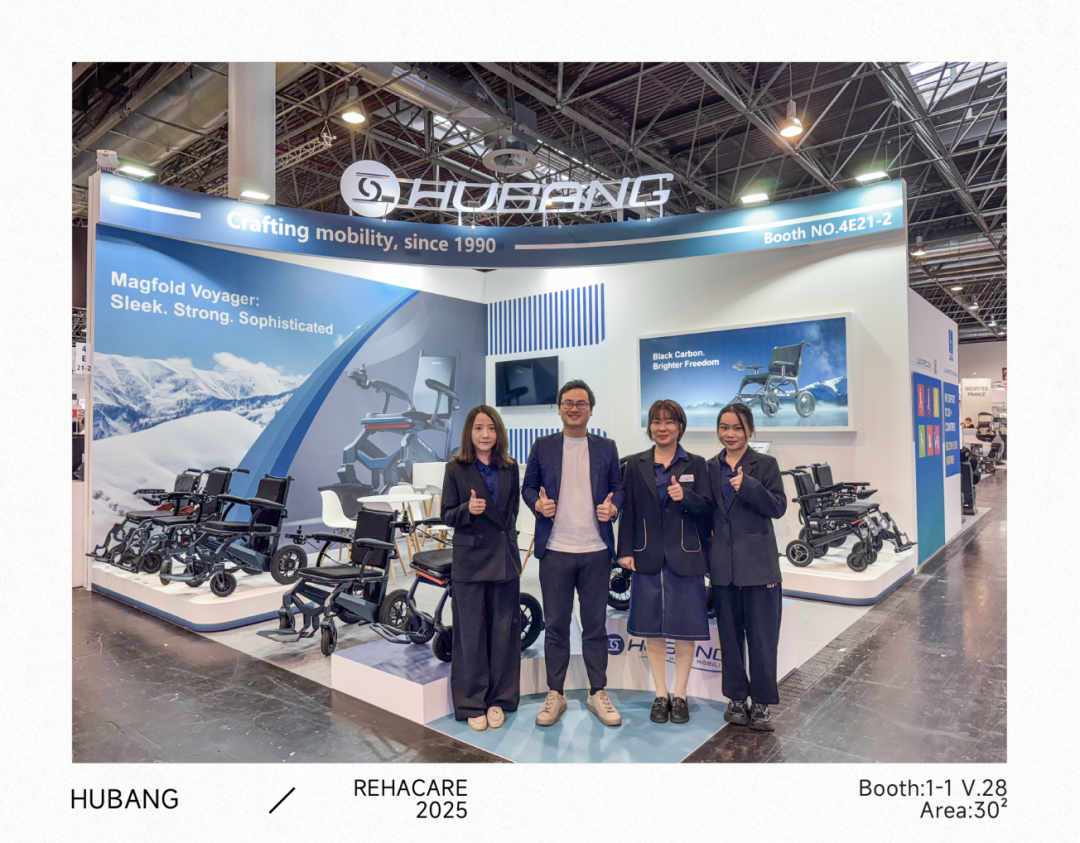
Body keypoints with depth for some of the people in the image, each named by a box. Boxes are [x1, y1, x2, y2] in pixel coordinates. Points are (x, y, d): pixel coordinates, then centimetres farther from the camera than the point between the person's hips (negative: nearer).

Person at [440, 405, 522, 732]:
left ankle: (498, 699, 24)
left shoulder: (509, 468, 6)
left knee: (503, 631, 8)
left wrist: (509, 538, 9)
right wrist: (467, 509, -21)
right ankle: (473, 703, 18)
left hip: (505, 558, 3)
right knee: (471, 634, 3)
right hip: (470, 560, -2)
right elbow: (447, 515, -2)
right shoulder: (456, 469, -2)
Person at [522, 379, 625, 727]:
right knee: (555, 625, 8)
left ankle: (598, 693, 23)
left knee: (595, 624, 9)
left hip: (596, 550, 1)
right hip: (555, 550, 0)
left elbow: (618, 487, 10)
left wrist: (614, 507, -10)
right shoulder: (543, 446, 6)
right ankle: (555, 694, 21)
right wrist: (538, 503, -12)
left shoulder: (606, 448, 8)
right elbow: (528, 486, 9)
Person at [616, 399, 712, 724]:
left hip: (684, 558, -1)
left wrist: (686, 497, -20)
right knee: (652, 629, 7)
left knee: (685, 629, 4)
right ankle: (661, 695, 21)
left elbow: (708, 510, 0)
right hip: (647, 558, 1)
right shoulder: (636, 465, 7)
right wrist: (625, 551, -2)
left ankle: (680, 696, 20)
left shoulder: (695, 464, 4)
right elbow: (627, 510, 5)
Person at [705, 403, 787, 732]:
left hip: (758, 563, -3)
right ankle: (737, 698, 23)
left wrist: (747, 486, -23)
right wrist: (705, 555, 7)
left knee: (762, 636, 2)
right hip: (723, 565, 3)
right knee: (729, 634, 11)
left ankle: (762, 702, 14)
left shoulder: (765, 464, 0)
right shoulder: (710, 468, 8)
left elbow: (778, 507, -9)